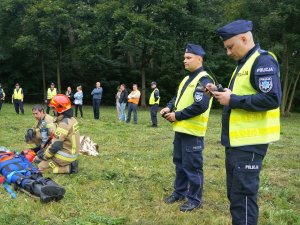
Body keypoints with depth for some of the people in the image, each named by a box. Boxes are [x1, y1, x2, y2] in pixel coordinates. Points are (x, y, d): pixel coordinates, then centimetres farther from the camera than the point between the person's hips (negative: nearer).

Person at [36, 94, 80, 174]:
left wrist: (43, 156, -7)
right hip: (72, 152, 9)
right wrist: (46, 149, 13)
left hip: (65, 155, -9)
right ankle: (70, 164, 8)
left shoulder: (63, 124, -24)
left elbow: (55, 145, -22)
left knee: (41, 167, 0)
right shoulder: (72, 119, 5)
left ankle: (68, 168, -8)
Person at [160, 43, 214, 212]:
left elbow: (200, 106, -25)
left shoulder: (204, 80, -15)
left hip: (193, 131, -9)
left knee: (192, 166, 0)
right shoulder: (187, 79, 16)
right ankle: (180, 192, 33)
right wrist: (169, 107, 1)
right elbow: (178, 98, 23)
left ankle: (195, 199, 14)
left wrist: (177, 115, -18)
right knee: (180, 163, 18)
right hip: (181, 129, 9)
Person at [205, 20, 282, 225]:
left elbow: (272, 99, -24)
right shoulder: (243, 63, 18)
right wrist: (221, 93, 7)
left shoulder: (263, 60, -12)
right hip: (236, 140, 10)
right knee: (235, 193, 16)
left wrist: (232, 100, -19)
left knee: (243, 194, -5)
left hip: (250, 142, -10)